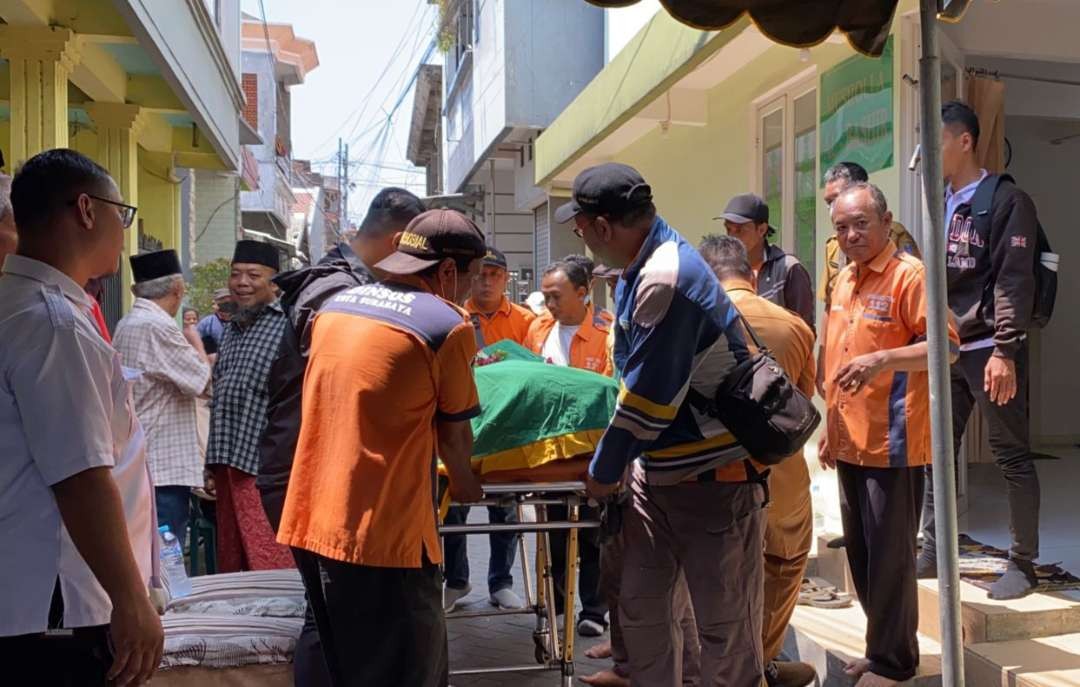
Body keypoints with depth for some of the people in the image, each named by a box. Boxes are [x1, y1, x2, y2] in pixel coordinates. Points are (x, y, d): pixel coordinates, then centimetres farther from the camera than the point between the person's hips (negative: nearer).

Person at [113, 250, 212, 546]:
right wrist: (196, 344, 2)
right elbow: (202, 383, -14)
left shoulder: (126, 324, 13)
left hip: (140, 463, 10)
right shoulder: (158, 327, -17)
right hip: (165, 466, -10)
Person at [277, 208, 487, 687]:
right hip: (382, 533, -7)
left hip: (311, 520, 8)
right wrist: (465, 485, 21)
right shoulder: (449, 325, -10)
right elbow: (452, 433, 1)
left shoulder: (335, 305, 11)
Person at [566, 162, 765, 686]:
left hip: (713, 479, -9)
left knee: (724, 624, 4)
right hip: (654, 470, 9)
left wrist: (604, 471, -8)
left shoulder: (666, 280, -24)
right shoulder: (643, 267, 7)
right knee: (640, 609, 14)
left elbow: (648, 401, -22)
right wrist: (620, 462, 20)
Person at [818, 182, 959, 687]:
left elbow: (946, 344, -18)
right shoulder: (843, 280, 13)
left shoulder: (910, 274, -12)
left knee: (889, 556, 2)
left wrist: (883, 359, -31)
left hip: (892, 442, -8)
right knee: (859, 553, 16)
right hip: (850, 441, 8)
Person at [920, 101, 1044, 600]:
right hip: (943, 350, 7)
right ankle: (934, 553, 20)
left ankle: (1023, 564, 12)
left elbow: (1014, 281, -14)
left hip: (989, 351, -7)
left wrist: (1004, 351, -19)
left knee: (1012, 456, 2)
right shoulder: (940, 205, 14)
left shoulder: (1006, 201, -7)